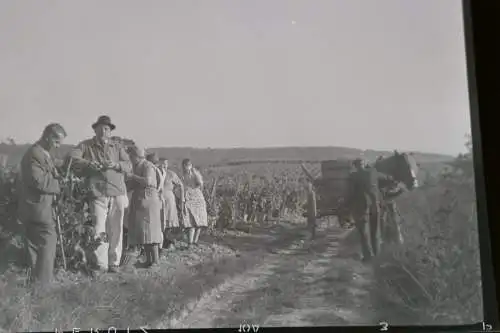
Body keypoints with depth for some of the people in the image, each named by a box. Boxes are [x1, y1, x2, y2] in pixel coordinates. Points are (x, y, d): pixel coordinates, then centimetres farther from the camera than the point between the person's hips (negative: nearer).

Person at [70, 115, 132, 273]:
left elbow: (129, 166, 7)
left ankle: (114, 263, 12)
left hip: (117, 194, 2)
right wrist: (88, 163, -20)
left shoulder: (118, 147, 14)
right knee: (99, 230, -6)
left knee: (116, 230, 3)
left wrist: (115, 164, -12)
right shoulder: (86, 146, 9)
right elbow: (72, 158, -5)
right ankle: (100, 264, 4)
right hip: (98, 195, -2)